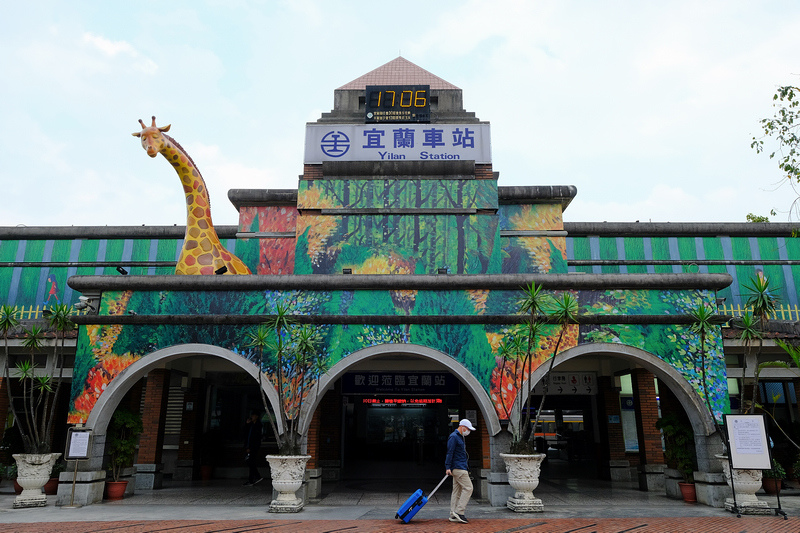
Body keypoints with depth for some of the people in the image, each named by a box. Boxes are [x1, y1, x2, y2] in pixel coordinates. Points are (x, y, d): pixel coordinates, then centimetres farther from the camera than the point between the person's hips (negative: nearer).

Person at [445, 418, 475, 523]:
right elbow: (449, 453, -17)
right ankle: (459, 512, -9)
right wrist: (448, 467, -21)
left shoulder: (460, 437, 20)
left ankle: (453, 515, 11)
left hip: (460, 468, 10)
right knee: (468, 488, -10)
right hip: (458, 468, -10)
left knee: (457, 491, 9)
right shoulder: (453, 437, -12)